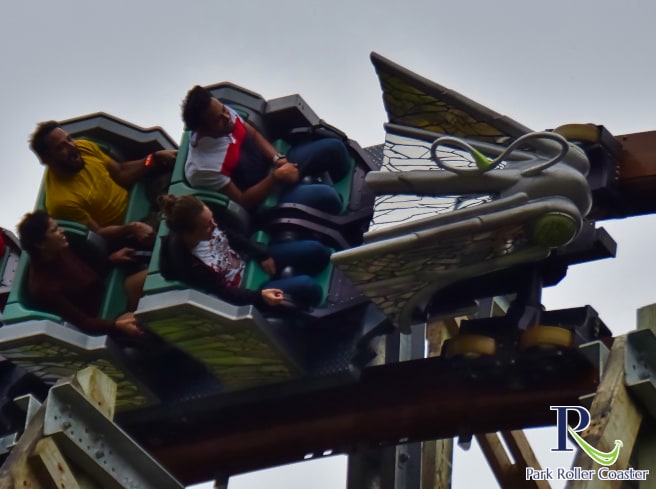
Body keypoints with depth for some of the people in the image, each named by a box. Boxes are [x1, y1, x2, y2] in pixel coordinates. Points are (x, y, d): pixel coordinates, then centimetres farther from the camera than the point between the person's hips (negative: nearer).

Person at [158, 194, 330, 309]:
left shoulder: (205, 227, -17)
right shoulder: (189, 265, -35)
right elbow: (222, 293, -25)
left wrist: (261, 254, -1)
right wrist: (260, 296, -35)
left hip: (247, 261, 7)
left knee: (315, 250, 0)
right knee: (308, 287, -21)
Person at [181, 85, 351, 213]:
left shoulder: (224, 113, -14)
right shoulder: (203, 168, -35)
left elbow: (254, 135, 4)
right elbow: (242, 202, -25)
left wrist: (278, 159, -11)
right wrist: (276, 177, -29)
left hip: (272, 164, 8)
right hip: (261, 197, -8)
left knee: (334, 147, 4)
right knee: (325, 196, -28)